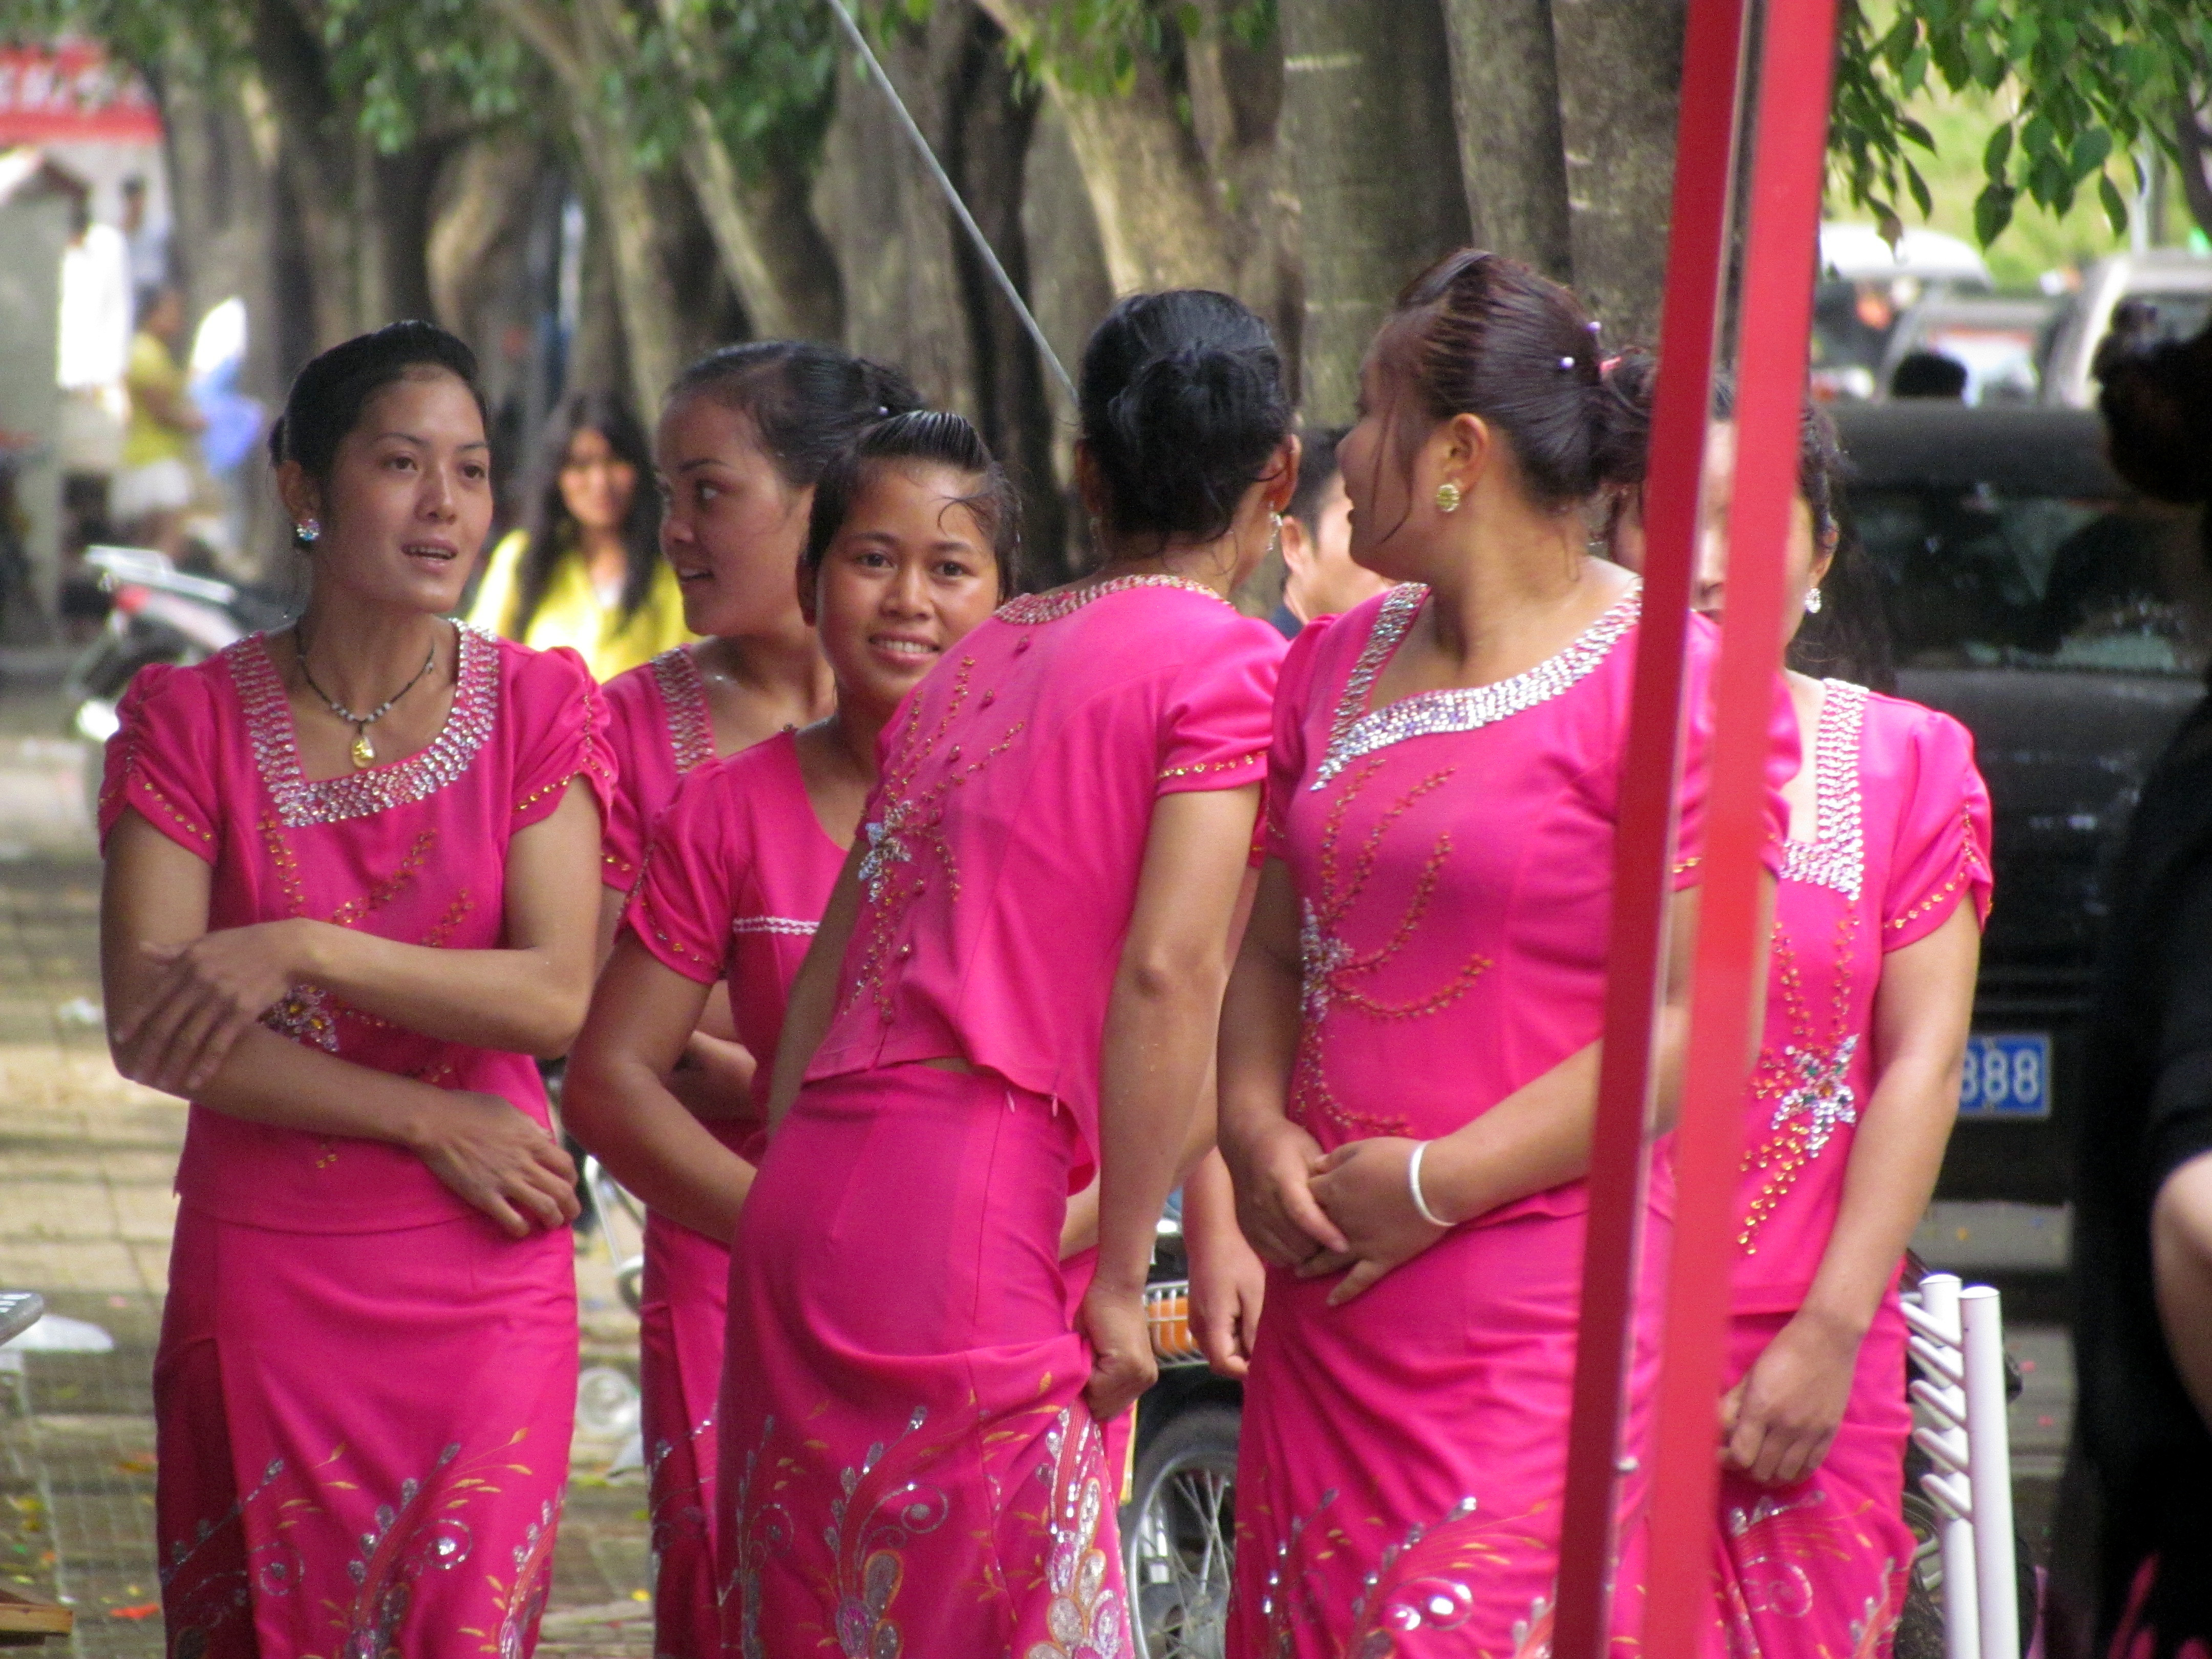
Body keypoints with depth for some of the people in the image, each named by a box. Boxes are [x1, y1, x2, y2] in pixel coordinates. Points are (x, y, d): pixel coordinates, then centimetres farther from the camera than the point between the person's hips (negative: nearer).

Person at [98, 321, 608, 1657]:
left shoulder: (537, 707, 3)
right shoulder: (191, 721, 0)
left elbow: (558, 998, -9)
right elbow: (147, 1030, -9)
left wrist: (305, 953, -19)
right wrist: (431, 1121, -11)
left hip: (485, 1290, 0)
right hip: (261, 1280, 0)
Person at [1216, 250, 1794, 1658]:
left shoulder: (1670, 680, -7)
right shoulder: (1337, 666, 17)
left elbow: (1703, 1013, -12)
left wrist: (1442, 1183, -13)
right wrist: (1256, 1131, 0)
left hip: (1554, 1322, -7)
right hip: (1329, 1304, 7)